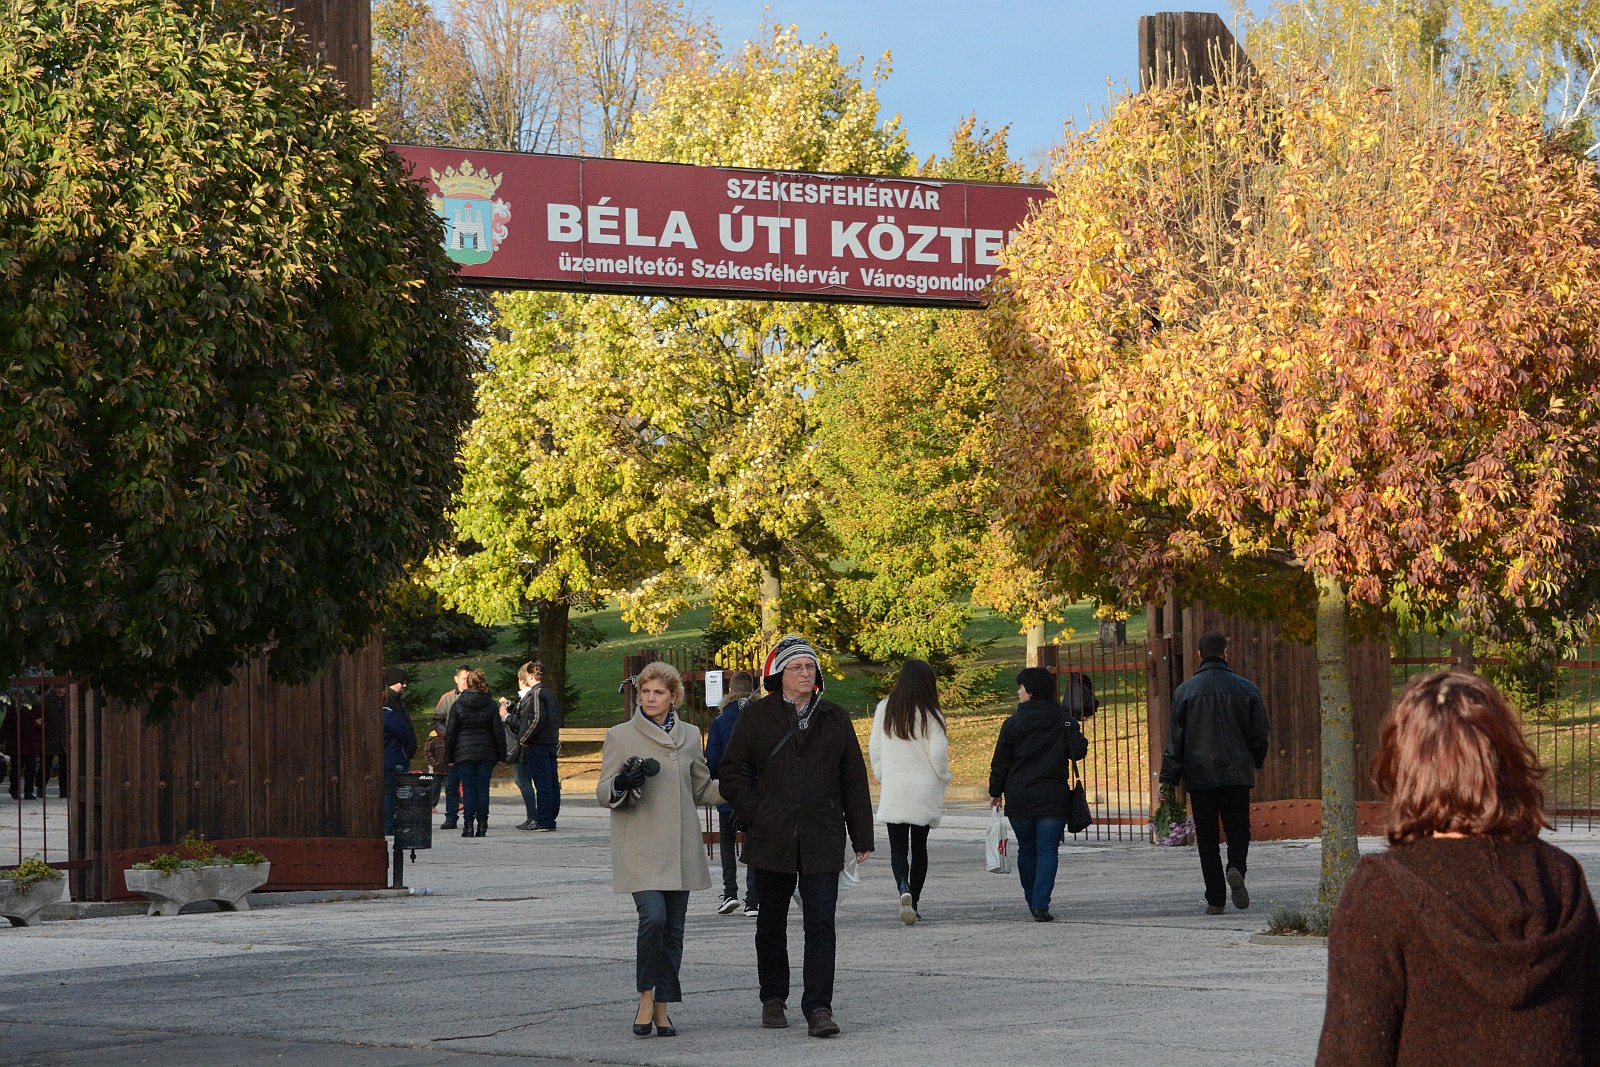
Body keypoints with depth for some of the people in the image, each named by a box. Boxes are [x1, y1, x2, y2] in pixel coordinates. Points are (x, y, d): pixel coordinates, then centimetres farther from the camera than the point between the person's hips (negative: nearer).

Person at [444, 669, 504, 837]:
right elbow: (499, 732, 2)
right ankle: (482, 826, 3)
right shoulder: (491, 706, 1)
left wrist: (449, 756, 6)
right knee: (483, 789, 4)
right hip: (486, 754, 1)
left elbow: (450, 733, 0)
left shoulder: (458, 705, -3)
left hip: (464, 753, -1)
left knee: (468, 790, 1)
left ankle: (468, 825, -3)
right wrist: (501, 754, 9)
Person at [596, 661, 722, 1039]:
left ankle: (662, 1007, 13)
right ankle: (646, 999, -2)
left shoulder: (689, 736, 11)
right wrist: (623, 783, -20)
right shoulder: (619, 736, 2)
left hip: (680, 847, 4)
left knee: (674, 928, 3)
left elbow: (702, 788, 18)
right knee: (653, 918, -19)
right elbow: (604, 792, 2)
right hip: (640, 848, -4)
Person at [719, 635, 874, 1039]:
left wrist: (862, 836, 8)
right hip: (772, 840, 0)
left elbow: (854, 780, 11)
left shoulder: (835, 719, 9)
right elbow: (732, 772, 4)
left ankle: (818, 1009, -10)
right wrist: (754, 815, -8)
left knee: (821, 923, -9)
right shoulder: (756, 717, 3)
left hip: (822, 840, 0)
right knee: (772, 923, 12)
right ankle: (773, 1000, 27)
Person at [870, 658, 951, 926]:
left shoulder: (884, 709, 0)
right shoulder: (929, 714, -10)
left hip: (892, 792, 1)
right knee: (919, 847, 12)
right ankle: (915, 900, 14)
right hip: (924, 791, -1)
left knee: (898, 848, 1)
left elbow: (874, 747, 5)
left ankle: (904, 889, -25)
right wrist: (943, 778, 6)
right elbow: (938, 753, -13)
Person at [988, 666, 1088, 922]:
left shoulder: (1013, 722, -3)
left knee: (1026, 849, 15)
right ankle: (1040, 905, -12)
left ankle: (1032, 901, 24)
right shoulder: (1065, 720, 0)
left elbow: (1000, 761, -1)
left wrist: (995, 792, 9)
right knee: (1048, 851, -1)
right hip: (1053, 798, 0)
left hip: (1019, 798, 0)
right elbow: (1078, 751, -2)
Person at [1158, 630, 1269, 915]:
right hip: (1237, 774, 1)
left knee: (1207, 838, 5)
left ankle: (1215, 899, 1)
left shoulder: (1185, 691, -1)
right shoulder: (1246, 688, 1)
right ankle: (1236, 868, -19)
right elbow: (1260, 733, 5)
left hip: (1200, 776, -1)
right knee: (1238, 829, 11)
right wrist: (1256, 762, 25)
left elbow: (1174, 739, -3)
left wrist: (1168, 781, -1)